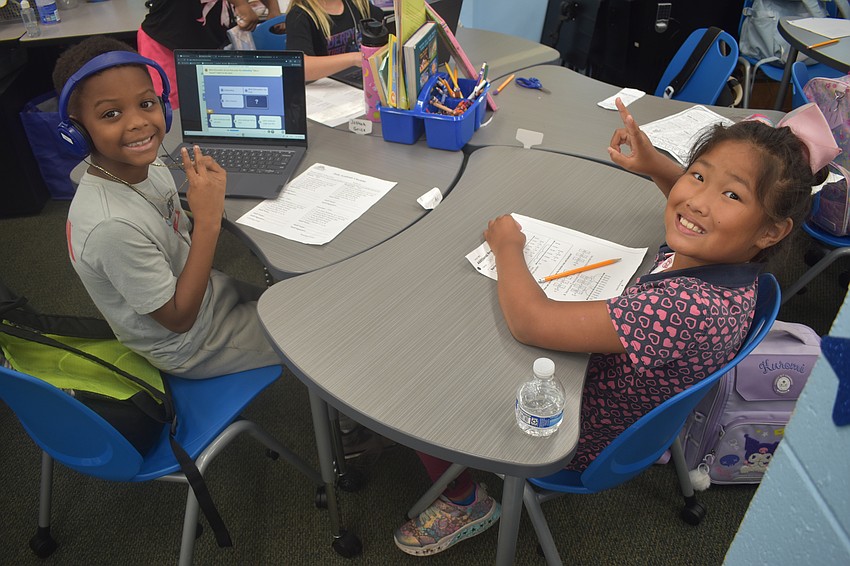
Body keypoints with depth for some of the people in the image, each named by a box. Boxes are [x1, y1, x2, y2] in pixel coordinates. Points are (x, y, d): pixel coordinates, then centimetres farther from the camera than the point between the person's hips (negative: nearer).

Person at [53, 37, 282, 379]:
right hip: (192, 347, -6)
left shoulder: (150, 166, -12)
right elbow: (179, 318, -27)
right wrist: (207, 221, -33)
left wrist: (206, 206, -15)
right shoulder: (113, 225, -36)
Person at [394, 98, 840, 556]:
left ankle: (464, 503, 23)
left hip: (584, 443, -8)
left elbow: (530, 322, -41)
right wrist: (655, 165, -6)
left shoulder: (687, 308, -41)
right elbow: (696, 207, 13)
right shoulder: (732, 253, -14)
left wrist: (507, 245, -22)